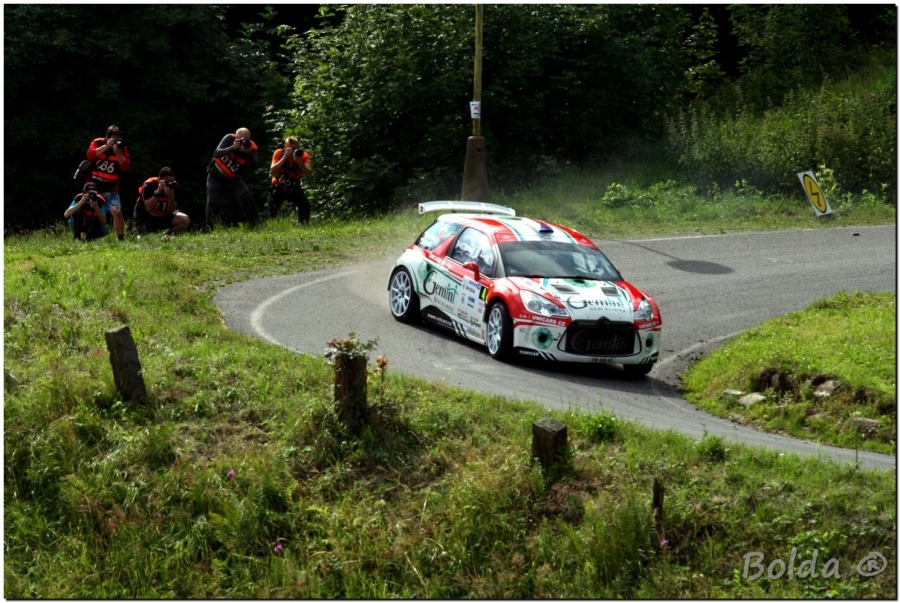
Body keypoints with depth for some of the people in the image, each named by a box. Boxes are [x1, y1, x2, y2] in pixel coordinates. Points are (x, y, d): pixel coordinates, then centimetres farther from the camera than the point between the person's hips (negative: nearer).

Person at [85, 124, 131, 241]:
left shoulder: (122, 148, -3)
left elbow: (126, 167, -13)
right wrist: (106, 146, -30)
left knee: (117, 213, -5)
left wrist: (118, 153, -25)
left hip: (111, 188, 1)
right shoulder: (97, 143, -7)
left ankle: (121, 239, -1)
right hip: (93, 185, -1)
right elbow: (90, 155, -26)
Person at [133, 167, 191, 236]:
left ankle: (167, 236, 3)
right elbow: (148, 208, -31)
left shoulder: (173, 185, -10)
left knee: (185, 220, -16)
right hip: (145, 218, -4)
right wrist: (157, 192, -39)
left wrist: (171, 195, -31)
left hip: (163, 217, 4)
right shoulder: (149, 185, -21)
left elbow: (171, 210, -13)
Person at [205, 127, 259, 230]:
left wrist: (249, 152, -48)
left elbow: (254, 167, -33)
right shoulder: (229, 138, -21)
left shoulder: (252, 148, -19)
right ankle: (208, 228, 5)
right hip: (216, 177, -1)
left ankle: (253, 225, -7)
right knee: (213, 204, -12)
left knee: (247, 199, -17)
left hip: (233, 179, 1)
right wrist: (232, 148, -48)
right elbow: (216, 154, -34)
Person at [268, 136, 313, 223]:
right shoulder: (279, 153, -20)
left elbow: (309, 173, -29)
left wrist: (299, 162, -44)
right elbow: (272, 172, -33)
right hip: (279, 186, -1)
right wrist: (285, 157, -39)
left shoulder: (303, 155, -16)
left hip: (293, 187, 1)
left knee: (305, 205, -19)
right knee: (272, 210, -10)